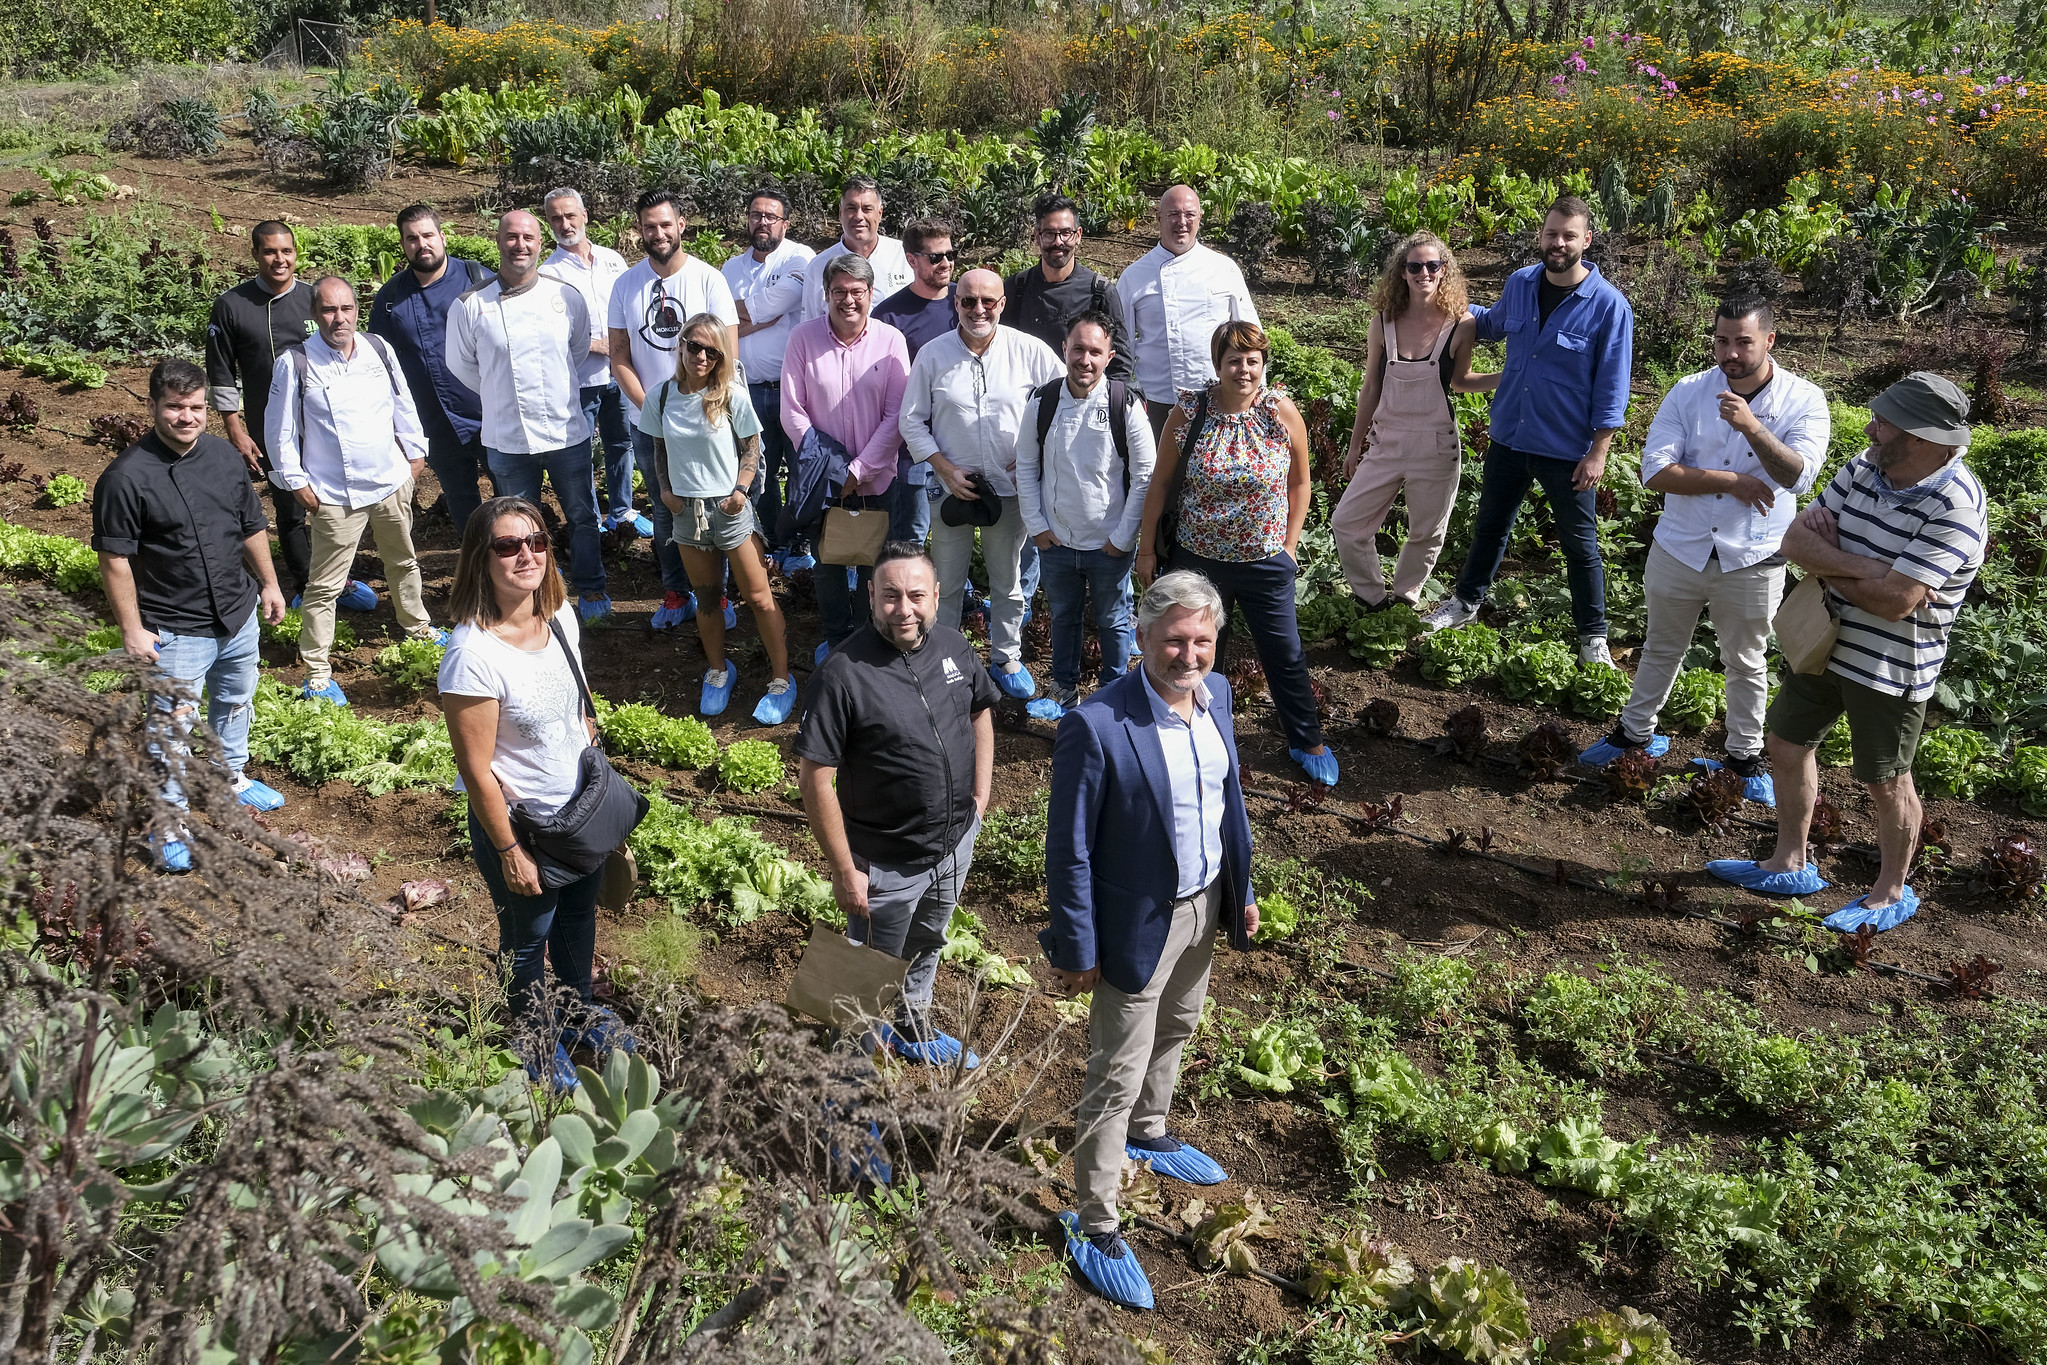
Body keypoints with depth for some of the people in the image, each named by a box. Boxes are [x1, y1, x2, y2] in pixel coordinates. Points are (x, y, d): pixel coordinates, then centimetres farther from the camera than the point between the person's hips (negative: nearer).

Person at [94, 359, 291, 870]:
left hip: (239, 615, 6)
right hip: (175, 632, -6)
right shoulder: (126, 477, -20)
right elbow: (115, 560, -16)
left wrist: (269, 584, 16)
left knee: (235, 702, 25)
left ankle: (232, 776, 49)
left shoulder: (225, 456, -1)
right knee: (171, 729, 3)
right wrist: (132, 630, -16)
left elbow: (252, 527, 12)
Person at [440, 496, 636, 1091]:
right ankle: (537, 1041, 46)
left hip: (580, 804, 7)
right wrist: (509, 851, -17)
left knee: (580, 912, 28)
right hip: (520, 820, -6)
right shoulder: (473, 653, -31)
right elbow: (476, 769, -24)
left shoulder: (561, 615, -9)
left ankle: (580, 1011, 56)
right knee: (528, 935, 19)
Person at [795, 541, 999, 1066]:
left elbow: (981, 712, 11)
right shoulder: (843, 673, -26)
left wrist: (980, 797, 6)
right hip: (886, 864, -6)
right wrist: (844, 871, -19)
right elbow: (815, 778, -22)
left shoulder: (953, 646, -8)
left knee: (926, 944, 30)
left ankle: (913, 1027, 55)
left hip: (957, 844, 6)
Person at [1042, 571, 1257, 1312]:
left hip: (1204, 906, 7)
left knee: (1175, 1030, 28)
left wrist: (1242, 889, 13)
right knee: (1117, 1075, 6)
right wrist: (1077, 949, -16)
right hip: (1139, 922, -7)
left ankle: (1148, 1135, 55)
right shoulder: (1096, 724, -28)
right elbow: (1068, 848, -20)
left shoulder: (1216, 694, -7)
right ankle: (1094, 1223, 23)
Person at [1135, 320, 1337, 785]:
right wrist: (1147, 548, 1)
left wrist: (1289, 546, 0)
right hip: (1199, 559, 0)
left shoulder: (1282, 411, -9)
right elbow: (1160, 483, -2)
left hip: (1266, 562, 0)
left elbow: (1299, 484, 1)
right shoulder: (1189, 413, -10)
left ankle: (1307, 741, 31)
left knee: (1285, 654, 10)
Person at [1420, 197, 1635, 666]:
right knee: (1490, 525, 20)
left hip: (1567, 450, -4)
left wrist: (1598, 453, -14)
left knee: (1579, 544, 8)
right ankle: (1466, 601, 40)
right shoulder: (1519, 284, -1)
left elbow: (1612, 387, -12)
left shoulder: (1609, 306, -15)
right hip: (1509, 435, 4)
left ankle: (1593, 635, 22)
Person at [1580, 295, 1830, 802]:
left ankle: (1745, 756, 32)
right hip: (1679, 550, 2)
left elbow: (1799, 477, -24)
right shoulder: (1688, 393, -7)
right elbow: (1655, 470, -15)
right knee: (1661, 649, 19)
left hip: (1752, 561, -1)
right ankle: (1636, 732, 38)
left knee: (1746, 663, 15)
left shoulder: (1803, 400, -10)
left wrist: (1752, 428, -38)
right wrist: (1731, 481, -21)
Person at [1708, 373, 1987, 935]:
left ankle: (1892, 893, 31)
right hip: (1824, 639, 7)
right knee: (1786, 746, 17)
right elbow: (1796, 540, -6)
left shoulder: (1955, 508, -26)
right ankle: (1790, 865, 36)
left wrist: (1829, 569, -15)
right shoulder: (1864, 468, -4)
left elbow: (1893, 602, -31)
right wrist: (1864, 568, -22)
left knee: (1886, 783, 8)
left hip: (1891, 666, -7)